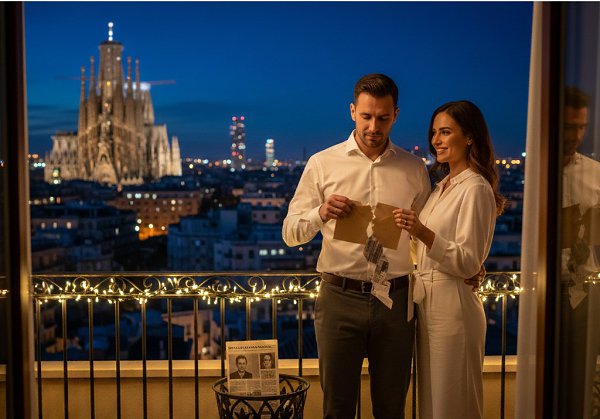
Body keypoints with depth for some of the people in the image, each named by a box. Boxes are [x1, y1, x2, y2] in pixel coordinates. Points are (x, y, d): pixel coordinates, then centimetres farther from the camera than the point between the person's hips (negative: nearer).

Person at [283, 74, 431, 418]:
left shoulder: (414, 169, 7)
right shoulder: (323, 164, 1)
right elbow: (291, 232, -1)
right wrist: (321, 214, -21)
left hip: (395, 299, 2)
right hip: (340, 297, -1)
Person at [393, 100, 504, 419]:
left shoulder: (475, 189, -12)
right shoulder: (444, 185, 14)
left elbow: (468, 263, -19)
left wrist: (424, 234, -30)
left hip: (452, 306, -9)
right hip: (426, 301, 9)